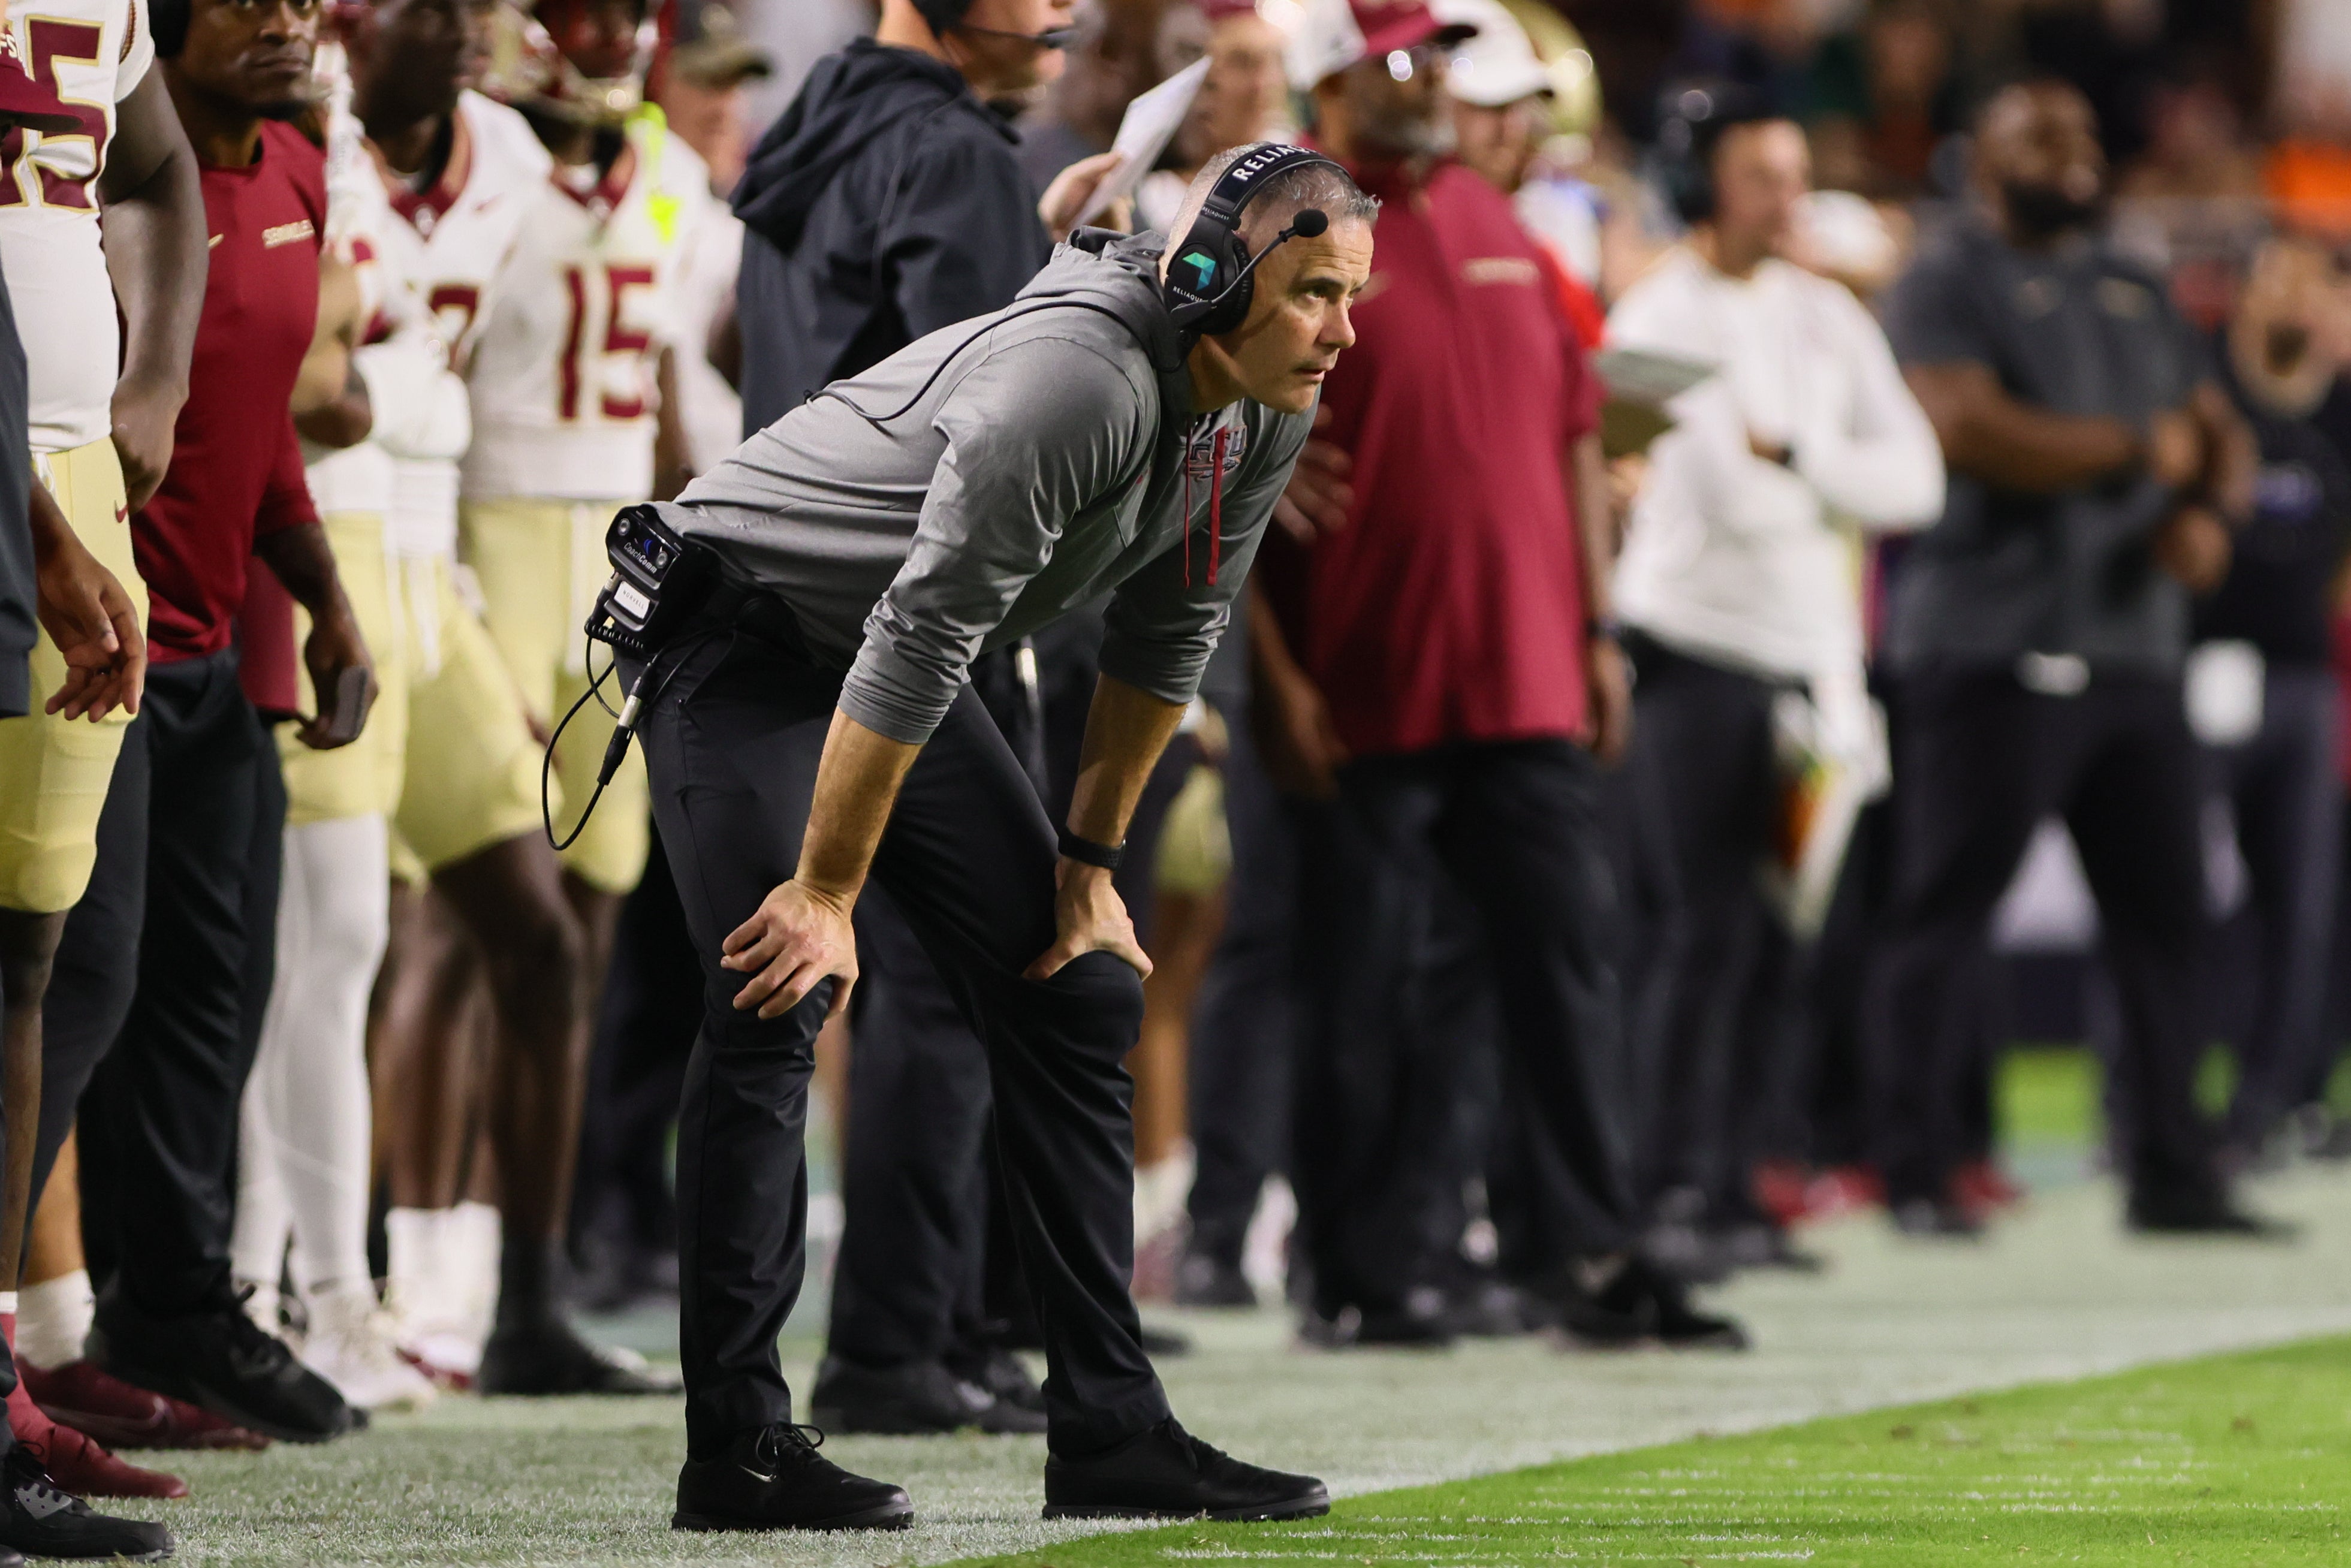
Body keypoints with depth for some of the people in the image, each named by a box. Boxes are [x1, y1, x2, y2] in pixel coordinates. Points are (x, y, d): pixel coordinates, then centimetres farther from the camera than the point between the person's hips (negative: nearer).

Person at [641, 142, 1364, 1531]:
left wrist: (1092, 866, 9)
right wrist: (826, 896, -27)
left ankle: (1110, 1429, 5)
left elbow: (1168, 635, 8)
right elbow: (917, 641, -32)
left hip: (889, 663, 9)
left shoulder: (1267, 416, -6)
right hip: (743, 630, -9)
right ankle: (737, 1448, -17)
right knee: (778, 1000, -20)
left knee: (1076, 994, 3)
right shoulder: (1076, 383, -34)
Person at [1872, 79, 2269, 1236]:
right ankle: (1916, 1175, -1)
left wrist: (2210, 507, -3)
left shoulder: (2134, 296, 20)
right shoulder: (1946, 287, -2)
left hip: (2132, 650, 7)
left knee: (2162, 912, 6)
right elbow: (1970, 433, -17)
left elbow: (2217, 429, 21)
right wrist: (2141, 448, -8)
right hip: (1989, 651, -7)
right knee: (1944, 914, -5)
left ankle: (2172, 1173, 12)